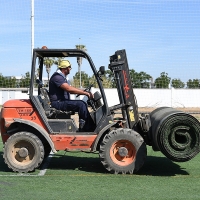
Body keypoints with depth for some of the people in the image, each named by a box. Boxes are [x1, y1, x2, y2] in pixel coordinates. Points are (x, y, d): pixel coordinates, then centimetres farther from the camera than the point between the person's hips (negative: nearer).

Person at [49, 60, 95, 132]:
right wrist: (85, 93, -25)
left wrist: (84, 92, 4)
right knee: (81, 104, -21)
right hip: (58, 103, -10)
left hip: (62, 101, 10)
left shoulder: (62, 77, 20)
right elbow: (69, 89, -27)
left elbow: (70, 90, 17)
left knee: (83, 104, 3)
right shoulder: (57, 77, -15)